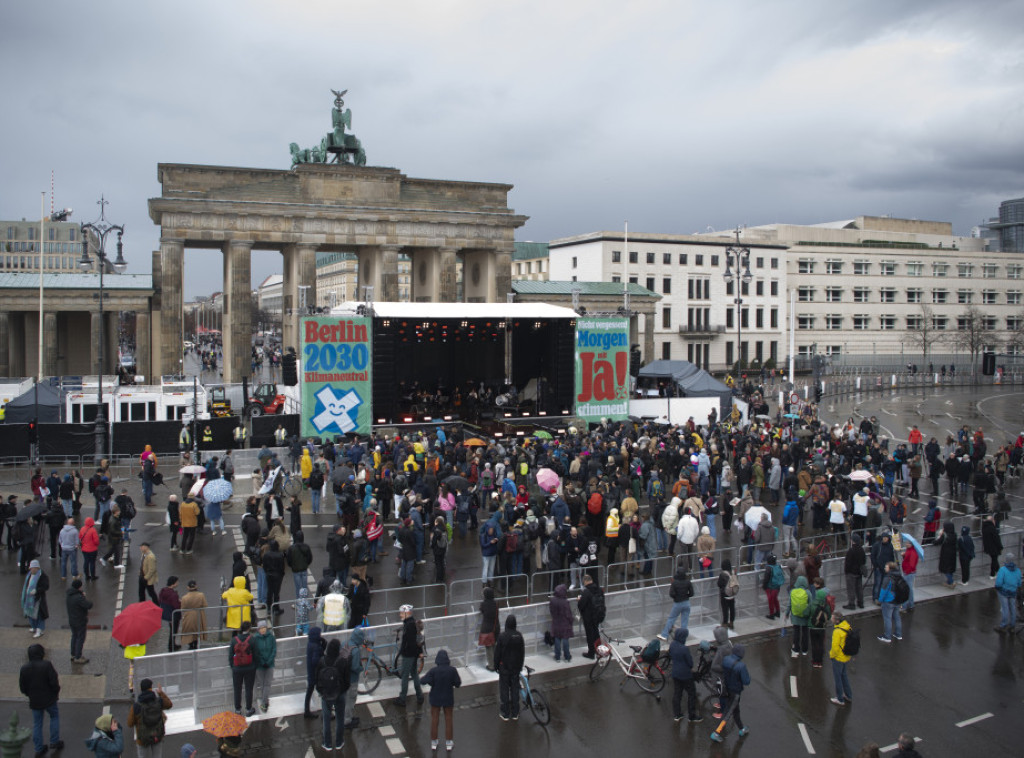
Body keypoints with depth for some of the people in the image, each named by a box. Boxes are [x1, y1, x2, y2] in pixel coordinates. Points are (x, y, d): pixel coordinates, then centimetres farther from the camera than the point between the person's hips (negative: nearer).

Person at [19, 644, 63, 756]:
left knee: (37, 724, 16)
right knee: (54, 717, 21)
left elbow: (22, 688, -1)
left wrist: (30, 695, 17)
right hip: (49, 699, -3)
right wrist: (56, 692, 1)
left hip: (34, 701, 3)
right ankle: (54, 741, 22)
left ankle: (39, 748, 23)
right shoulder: (47, 665, -19)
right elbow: (54, 682, -19)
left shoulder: (24, 668, -7)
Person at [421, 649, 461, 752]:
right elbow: (458, 683, -11)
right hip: (448, 698, 1)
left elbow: (424, 681, -24)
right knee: (449, 720, 16)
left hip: (435, 698, 0)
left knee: (434, 720, 16)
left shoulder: (433, 671, -21)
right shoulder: (452, 670, -18)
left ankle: (433, 743, 27)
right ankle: (449, 744, 25)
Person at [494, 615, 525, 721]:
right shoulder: (519, 636, -7)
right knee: (515, 689, 12)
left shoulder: (502, 636, -18)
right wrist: (520, 665, 15)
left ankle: (505, 714, 13)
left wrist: (496, 665, 4)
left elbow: (497, 652, -11)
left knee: (504, 689, 8)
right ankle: (515, 713, 18)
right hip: (516, 667, 3)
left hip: (504, 667, -3)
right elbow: (522, 652, 3)